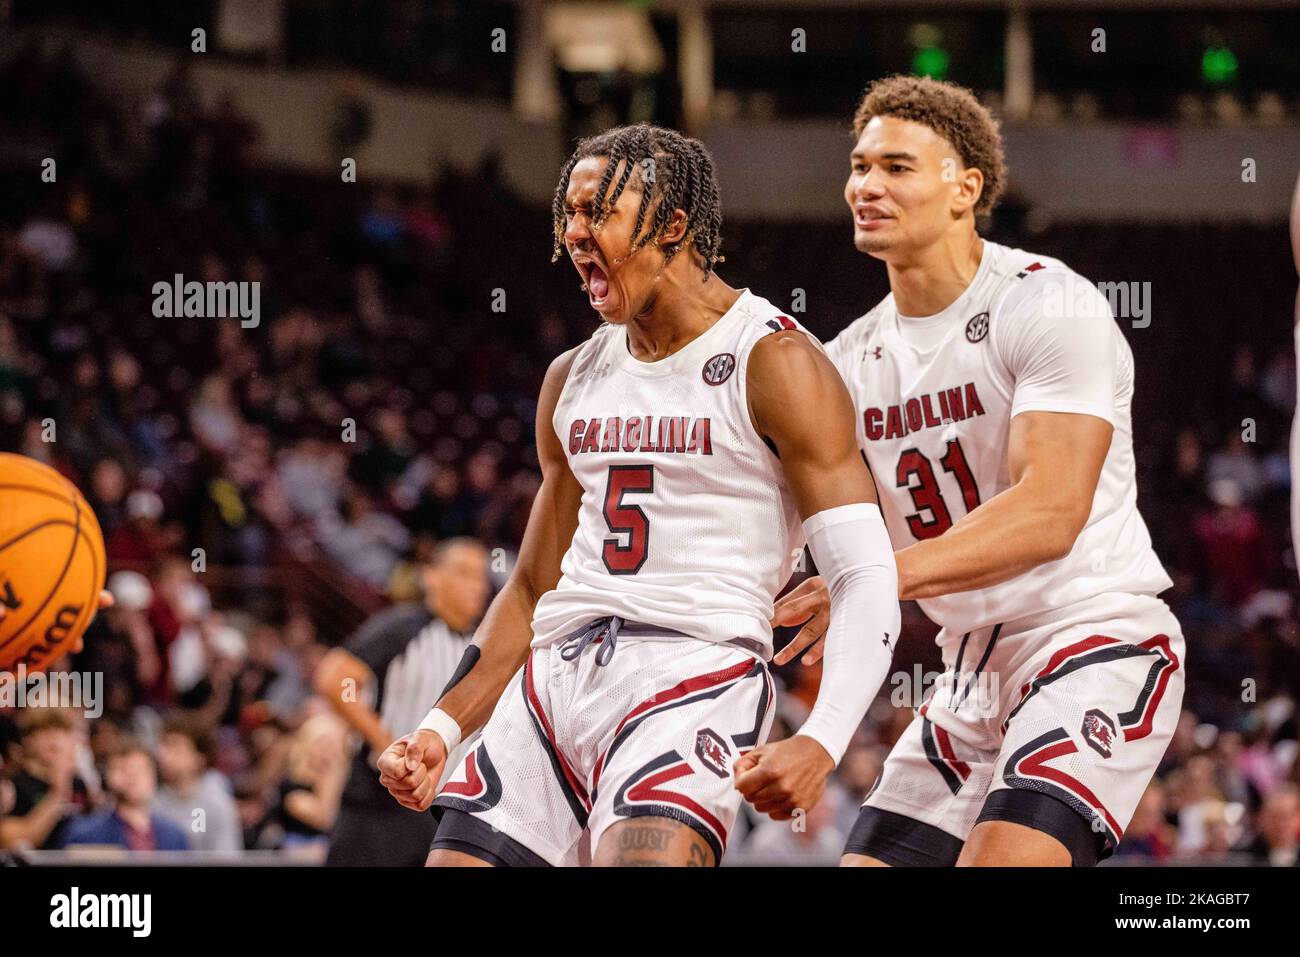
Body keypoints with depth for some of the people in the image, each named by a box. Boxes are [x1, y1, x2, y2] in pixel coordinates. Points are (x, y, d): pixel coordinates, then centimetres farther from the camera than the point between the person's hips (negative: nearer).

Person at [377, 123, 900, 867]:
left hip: (697, 673, -7)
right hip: (558, 670, 7)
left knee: (649, 853, -29)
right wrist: (444, 730, 15)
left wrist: (821, 745, -26)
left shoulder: (774, 363, -5)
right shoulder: (574, 379, 17)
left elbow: (869, 581, -11)